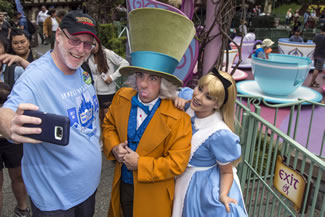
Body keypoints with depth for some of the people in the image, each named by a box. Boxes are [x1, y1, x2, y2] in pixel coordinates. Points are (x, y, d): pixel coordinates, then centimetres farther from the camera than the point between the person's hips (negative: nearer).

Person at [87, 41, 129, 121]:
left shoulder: (107, 53, -11)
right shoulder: (89, 57, 4)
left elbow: (125, 64, -13)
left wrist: (112, 77, -16)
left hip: (108, 93, -5)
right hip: (95, 93, 5)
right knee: (100, 118, 14)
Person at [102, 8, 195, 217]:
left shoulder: (178, 118, -25)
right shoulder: (122, 98, -10)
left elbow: (177, 163, -21)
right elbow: (109, 125, 6)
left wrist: (140, 164, -23)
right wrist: (114, 147, -12)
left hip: (152, 193, -4)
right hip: (122, 184, 5)